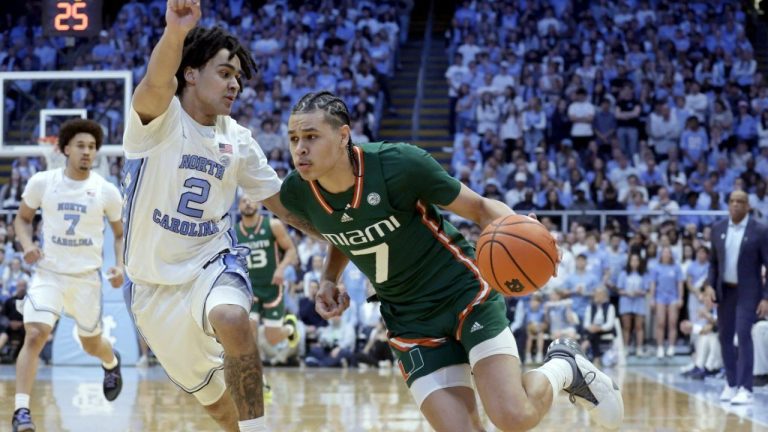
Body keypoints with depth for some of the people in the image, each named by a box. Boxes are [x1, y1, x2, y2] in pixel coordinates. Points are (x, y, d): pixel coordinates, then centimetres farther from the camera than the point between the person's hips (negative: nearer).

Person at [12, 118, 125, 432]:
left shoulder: (106, 191, -4)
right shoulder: (42, 182, -5)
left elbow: (121, 233, 10)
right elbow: (22, 218, 9)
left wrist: (120, 265, -7)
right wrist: (27, 244, -11)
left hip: (87, 277, 1)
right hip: (48, 273, -1)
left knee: (92, 345, 17)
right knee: (34, 335, -22)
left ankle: (111, 363, 55)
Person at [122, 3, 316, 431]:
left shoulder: (238, 140, 0)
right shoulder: (159, 117, -13)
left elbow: (285, 204, 10)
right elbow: (157, 83, -37)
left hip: (213, 263, 1)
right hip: (156, 281, -1)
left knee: (231, 319, -35)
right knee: (211, 394, 10)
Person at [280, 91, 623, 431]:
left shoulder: (398, 163, -23)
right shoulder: (296, 193, -8)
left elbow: (479, 207, -10)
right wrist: (328, 281, -1)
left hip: (464, 292, -4)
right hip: (410, 321, 4)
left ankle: (563, 367, 13)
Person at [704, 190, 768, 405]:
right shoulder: (718, 229, 5)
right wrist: (710, 286, -1)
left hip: (748, 292, -5)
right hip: (725, 290, 5)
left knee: (744, 335, -14)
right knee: (725, 337, 9)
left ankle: (745, 389, -14)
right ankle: (731, 384, 22)